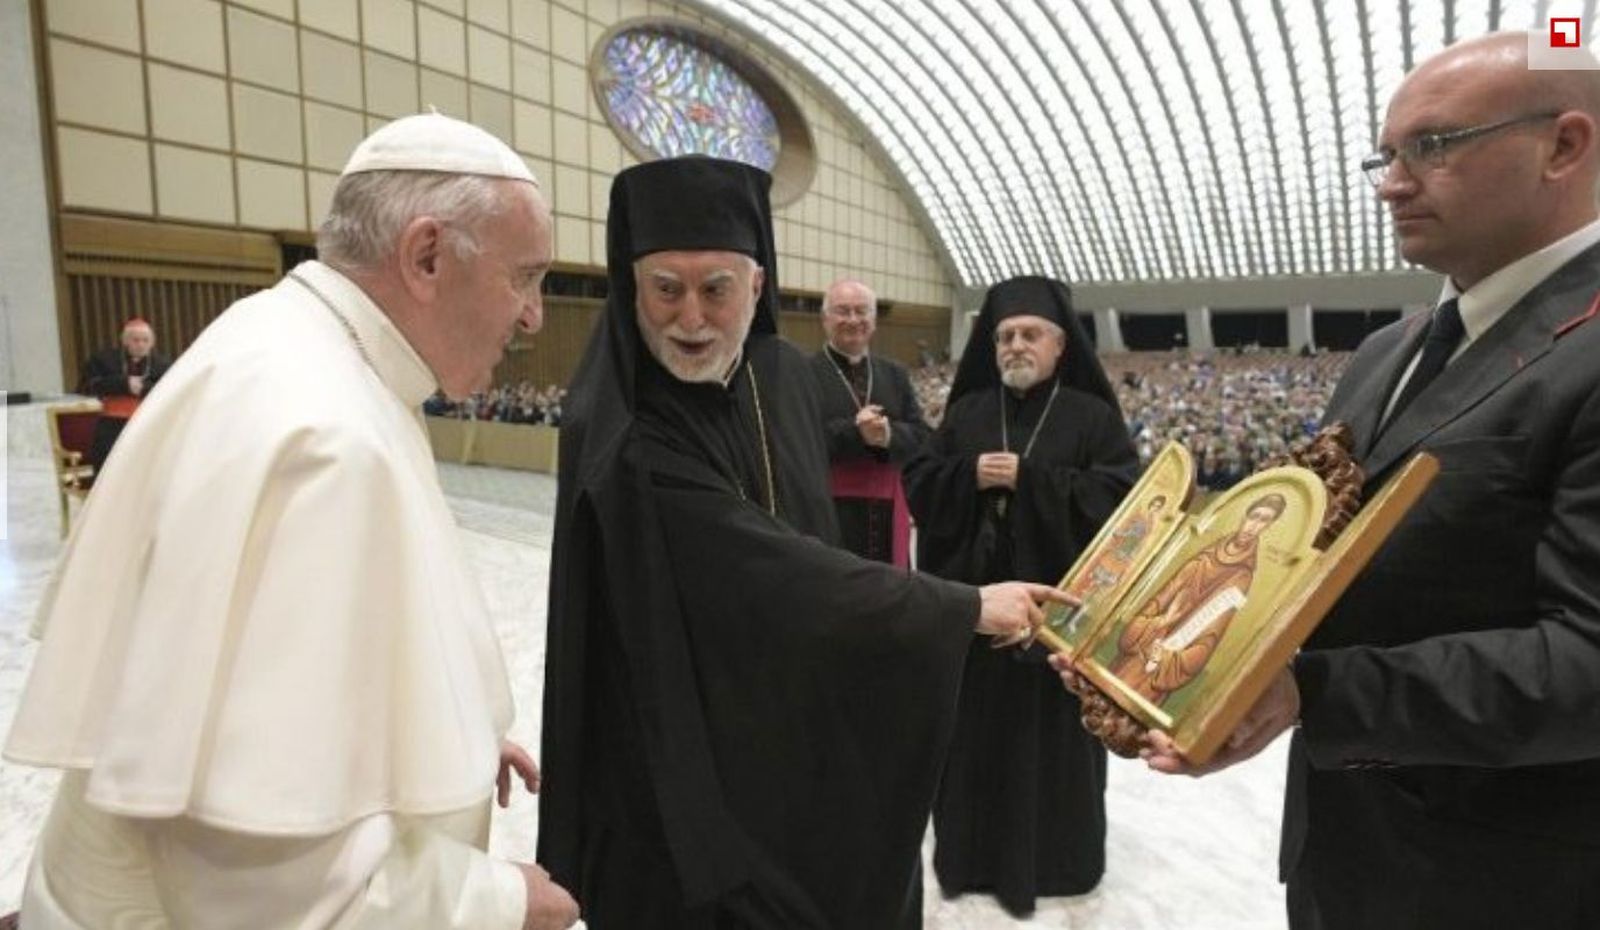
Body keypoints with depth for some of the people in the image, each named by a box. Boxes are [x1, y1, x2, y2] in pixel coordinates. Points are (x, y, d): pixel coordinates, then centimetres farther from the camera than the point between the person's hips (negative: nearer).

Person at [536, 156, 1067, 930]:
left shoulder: (784, 374, -4)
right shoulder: (622, 440, -27)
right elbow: (775, 574, -27)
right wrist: (969, 606, -19)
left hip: (800, 719, 7)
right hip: (691, 757, -7)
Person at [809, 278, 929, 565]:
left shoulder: (895, 373, 14)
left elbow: (921, 436, 7)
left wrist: (889, 435, -14)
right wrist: (853, 431, -22)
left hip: (887, 511, 5)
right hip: (829, 512, -5)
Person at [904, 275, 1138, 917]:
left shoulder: (1094, 416, 0)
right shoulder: (966, 412, 9)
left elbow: (1121, 495, -12)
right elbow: (918, 483, 6)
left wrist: (1028, 478, -17)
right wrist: (970, 475, -13)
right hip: (973, 602, 3)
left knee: (1051, 733, 6)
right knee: (975, 730, 10)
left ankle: (1054, 856, 25)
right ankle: (972, 849, 27)